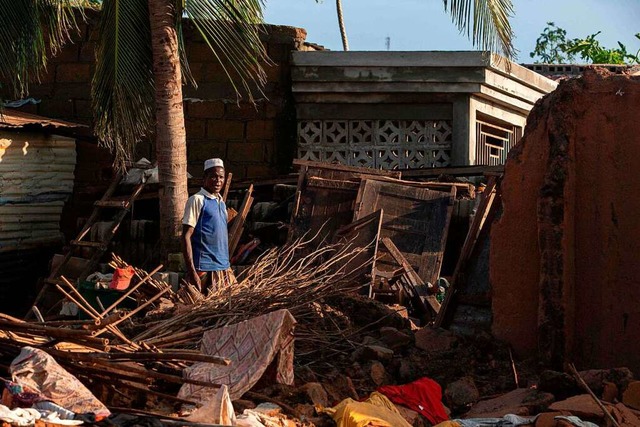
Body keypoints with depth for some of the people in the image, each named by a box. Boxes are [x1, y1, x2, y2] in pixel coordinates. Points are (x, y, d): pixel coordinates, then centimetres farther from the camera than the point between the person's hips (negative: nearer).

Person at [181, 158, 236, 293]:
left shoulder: (221, 202, 15)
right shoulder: (197, 200, -7)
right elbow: (186, 237, -12)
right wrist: (192, 272, -19)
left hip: (224, 268, 7)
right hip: (204, 270, -7)